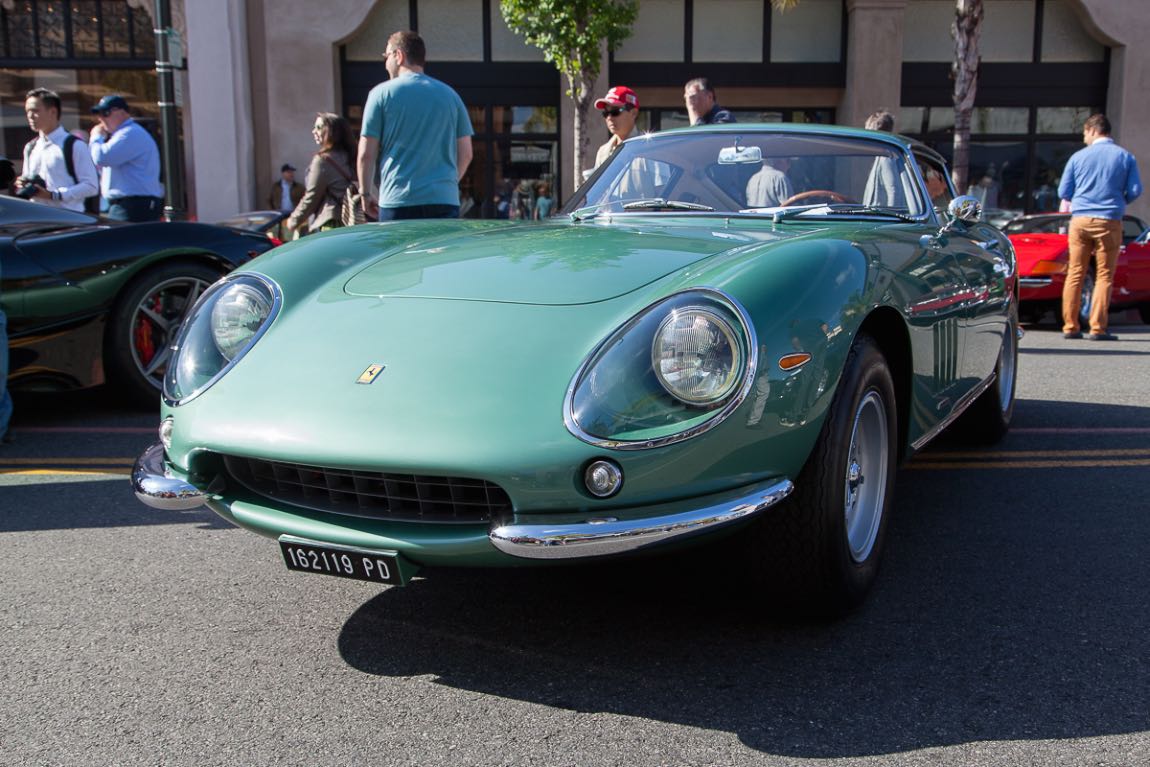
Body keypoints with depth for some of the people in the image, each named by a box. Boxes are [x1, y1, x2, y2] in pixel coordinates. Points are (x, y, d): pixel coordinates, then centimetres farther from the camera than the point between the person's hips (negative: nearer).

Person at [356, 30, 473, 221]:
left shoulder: (382, 93, 1)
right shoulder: (450, 95, 12)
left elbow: (366, 154, 0)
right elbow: (466, 154, 12)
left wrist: (366, 194, 13)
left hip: (398, 201, -3)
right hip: (445, 200, 3)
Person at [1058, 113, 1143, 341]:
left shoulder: (1078, 157, 4)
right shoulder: (1126, 157, 3)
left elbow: (1063, 192, 6)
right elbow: (1135, 191, 0)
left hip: (1080, 220, 1)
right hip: (1109, 222, -1)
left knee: (1074, 274, 6)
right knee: (1104, 276, 2)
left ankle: (1070, 326, 5)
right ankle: (1098, 328, -2)